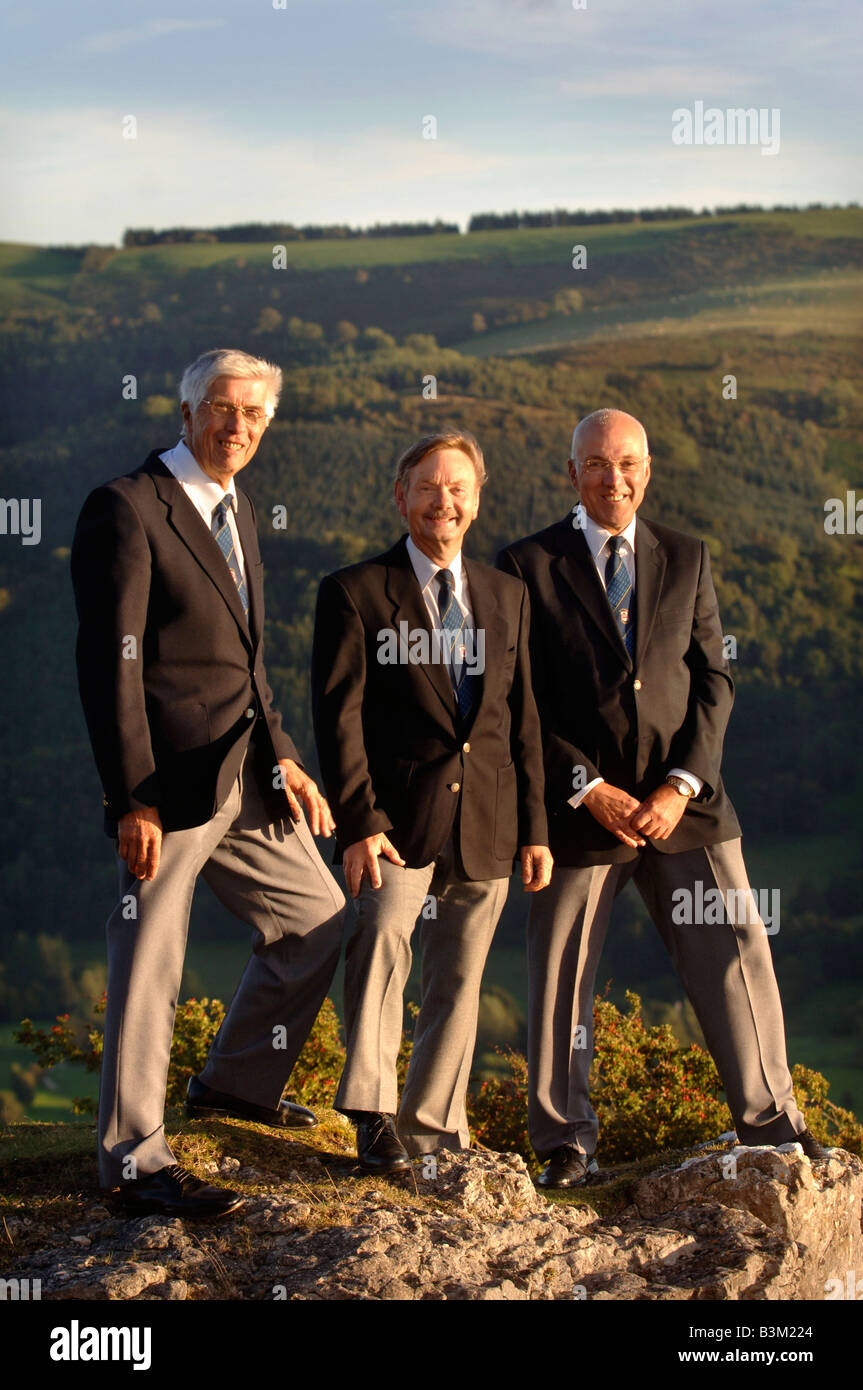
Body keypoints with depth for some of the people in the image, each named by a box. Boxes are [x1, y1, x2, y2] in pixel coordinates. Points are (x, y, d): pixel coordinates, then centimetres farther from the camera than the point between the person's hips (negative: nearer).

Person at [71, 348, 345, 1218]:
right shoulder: (126, 510, -11)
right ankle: (132, 1157, 13)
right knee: (149, 965, 0)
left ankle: (236, 1082, 34)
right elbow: (109, 665, -16)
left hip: (245, 778, 9)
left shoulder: (236, 510, 17)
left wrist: (281, 757, 10)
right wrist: (133, 801, -19)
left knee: (318, 920, 16)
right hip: (170, 784, -9)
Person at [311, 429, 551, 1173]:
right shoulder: (354, 592, 0)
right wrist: (357, 824, -16)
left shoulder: (507, 594, 14)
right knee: (382, 937, -26)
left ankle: (433, 1128, 21)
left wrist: (535, 827, 10)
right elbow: (338, 714, -6)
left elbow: (522, 715, 15)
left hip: (487, 822, 4)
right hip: (397, 815, -4)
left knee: (459, 982, 8)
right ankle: (374, 1116, -19)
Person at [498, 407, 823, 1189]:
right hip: (578, 803, -2)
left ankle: (771, 1121, 20)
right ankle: (566, 1144, 19)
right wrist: (590, 789, -12)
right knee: (560, 976, 3)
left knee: (735, 957, 3)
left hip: (681, 800, 2)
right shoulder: (528, 566, -1)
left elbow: (713, 680, 6)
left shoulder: (687, 559, 10)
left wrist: (681, 786, -8)